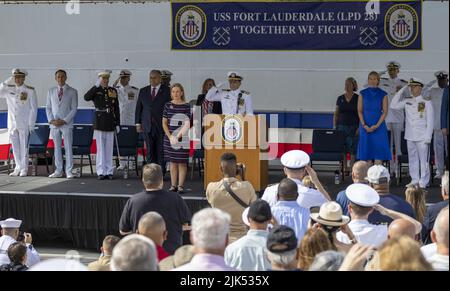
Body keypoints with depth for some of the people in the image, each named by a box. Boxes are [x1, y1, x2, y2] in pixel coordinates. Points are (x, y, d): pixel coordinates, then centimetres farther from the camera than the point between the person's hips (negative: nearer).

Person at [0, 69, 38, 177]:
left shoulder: (30, 91, -2)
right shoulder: (9, 89, 8)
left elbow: (33, 109, -2)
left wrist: (31, 125, -7)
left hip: (24, 124, -4)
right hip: (12, 123, 4)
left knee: (24, 146, -2)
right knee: (15, 147, 7)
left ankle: (24, 169, 4)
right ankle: (18, 168, 16)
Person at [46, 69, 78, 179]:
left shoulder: (72, 92, 2)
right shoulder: (51, 91, 11)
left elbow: (74, 109, -2)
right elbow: (48, 108, 11)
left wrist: (64, 120, -11)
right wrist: (51, 120, -4)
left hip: (66, 124, -3)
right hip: (54, 124, 3)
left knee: (68, 148, -4)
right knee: (57, 148, 6)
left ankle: (69, 171, 1)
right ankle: (58, 171, 12)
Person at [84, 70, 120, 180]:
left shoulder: (113, 91, 10)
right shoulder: (96, 91, 1)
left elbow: (116, 108, 11)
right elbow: (86, 97, -20)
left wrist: (118, 123, 7)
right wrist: (96, 85, -25)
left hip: (110, 123, 3)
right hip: (99, 123, -3)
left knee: (109, 148, 5)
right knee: (100, 148, -2)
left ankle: (109, 172, 9)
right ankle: (101, 172, 2)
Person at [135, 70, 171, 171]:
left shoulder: (167, 91, 1)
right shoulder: (143, 91, 12)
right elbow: (138, 107, 14)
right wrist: (138, 123, 7)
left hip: (162, 126, -3)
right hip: (147, 126, 3)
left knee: (161, 151, 0)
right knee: (150, 151, 4)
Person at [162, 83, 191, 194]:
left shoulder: (186, 106, -1)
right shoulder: (168, 105, 5)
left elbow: (187, 124, -6)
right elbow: (164, 123, 5)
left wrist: (178, 136, -16)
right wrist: (170, 137, -6)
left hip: (183, 138, -2)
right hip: (170, 137, 2)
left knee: (182, 162, 0)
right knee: (172, 162, 7)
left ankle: (181, 186, 6)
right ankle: (173, 185, 13)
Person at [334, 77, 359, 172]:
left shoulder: (358, 98, 0)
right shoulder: (340, 98, 9)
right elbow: (336, 114, 13)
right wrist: (334, 127, 6)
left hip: (353, 128, -3)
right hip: (341, 127, 3)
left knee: (353, 150, -4)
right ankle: (344, 170, 8)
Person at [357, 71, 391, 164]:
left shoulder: (383, 94, 4)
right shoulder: (363, 93, 7)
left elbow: (385, 112, 0)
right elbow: (359, 111, 5)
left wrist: (377, 125, -11)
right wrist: (364, 125, -7)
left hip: (379, 127, -1)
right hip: (365, 127, 1)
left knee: (379, 150, -6)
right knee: (366, 150, 1)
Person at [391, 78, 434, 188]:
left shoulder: (426, 102, -2)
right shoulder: (407, 101, 9)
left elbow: (430, 121, -3)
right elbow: (393, 105, 5)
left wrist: (428, 137, -9)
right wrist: (402, 90, 3)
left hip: (422, 137, -4)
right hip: (410, 136, 4)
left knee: (423, 159, -2)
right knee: (412, 159, 9)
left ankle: (423, 182, 3)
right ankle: (414, 180, 16)